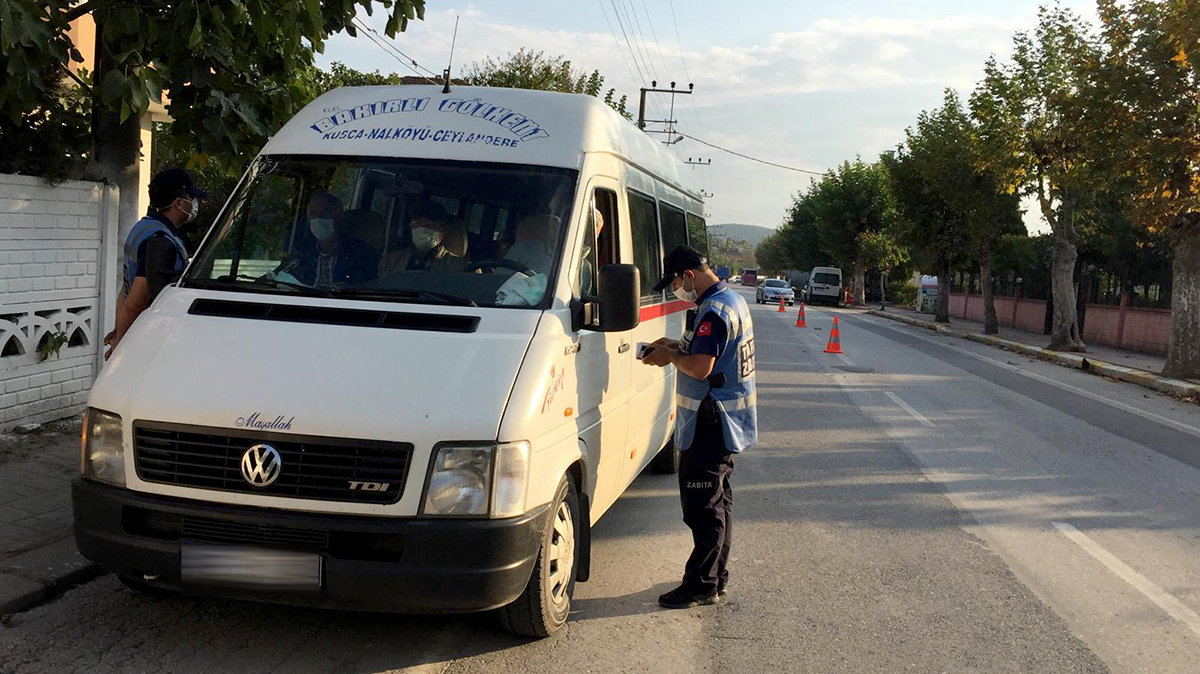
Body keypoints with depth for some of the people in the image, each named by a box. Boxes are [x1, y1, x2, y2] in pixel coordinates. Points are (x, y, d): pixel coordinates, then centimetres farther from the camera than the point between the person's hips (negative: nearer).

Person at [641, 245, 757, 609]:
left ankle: (702, 585, 4)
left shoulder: (714, 311, -21)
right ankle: (717, 579, 26)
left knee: (702, 505, -4)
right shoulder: (733, 300, 13)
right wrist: (677, 347, 11)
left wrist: (671, 356, -10)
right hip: (726, 422, 11)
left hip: (710, 425, -11)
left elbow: (700, 368, -27)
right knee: (718, 501, 17)